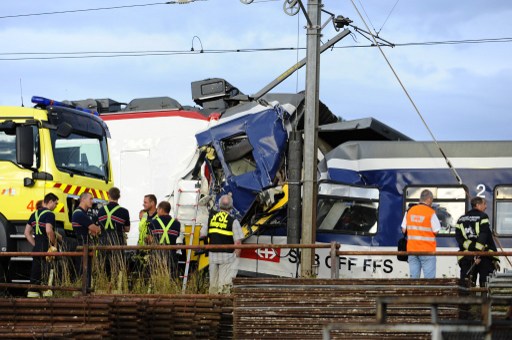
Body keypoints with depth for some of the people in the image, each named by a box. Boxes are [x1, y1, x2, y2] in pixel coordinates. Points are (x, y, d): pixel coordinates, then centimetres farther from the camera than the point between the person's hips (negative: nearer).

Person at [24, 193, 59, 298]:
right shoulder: (49, 214, -9)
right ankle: (47, 292, -6)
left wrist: (35, 244, 17)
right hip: (46, 248, -8)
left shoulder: (35, 214, 17)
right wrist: (54, 243, -10)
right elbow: (49, 230, -24)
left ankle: (32, 293, 10)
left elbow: (27, 232, 18)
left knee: (35, 271, 10)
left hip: (37, 247, 8)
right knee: (46, 271, -5)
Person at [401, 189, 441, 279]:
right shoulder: (431, 213, -10)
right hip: (427, 250, -5)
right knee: (429, 278, -3)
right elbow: (436, 231, -8)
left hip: (412, 249, 5)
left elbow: (404, 230, 6)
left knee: (414, 277, 7)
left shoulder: (409, 211, 6)